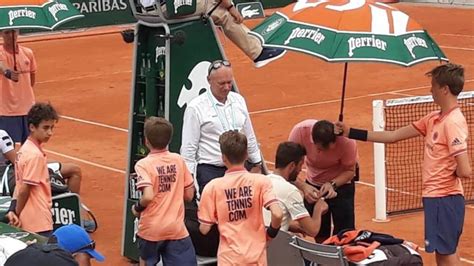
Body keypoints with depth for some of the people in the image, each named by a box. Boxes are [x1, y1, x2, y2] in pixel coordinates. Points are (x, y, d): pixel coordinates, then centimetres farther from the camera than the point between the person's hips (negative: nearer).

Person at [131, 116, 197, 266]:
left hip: (151, 229, -2)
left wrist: (137, 208, -3)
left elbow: (148, 197, -22)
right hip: (177, 229, 2)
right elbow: (189, 195, 7)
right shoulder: (178, 160, 2)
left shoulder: (143, 164, -10)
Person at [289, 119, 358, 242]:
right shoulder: (300, 131, -31)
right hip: (313, 185, 2)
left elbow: (350, 170, -17)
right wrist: (303, 186, -40)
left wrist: (332, 185, -34)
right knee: (319, 236, 7)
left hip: (341, 183, -2)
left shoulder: (347, 141, -33)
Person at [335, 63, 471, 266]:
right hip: (434, 196, 9)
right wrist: (350, 133, 14)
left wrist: (449, 172, -2)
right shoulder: (434, 119, 9)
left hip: (445, 198, -9)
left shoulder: (454, 122, -18)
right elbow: (393, 136, 14)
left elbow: (465, 171, -24)